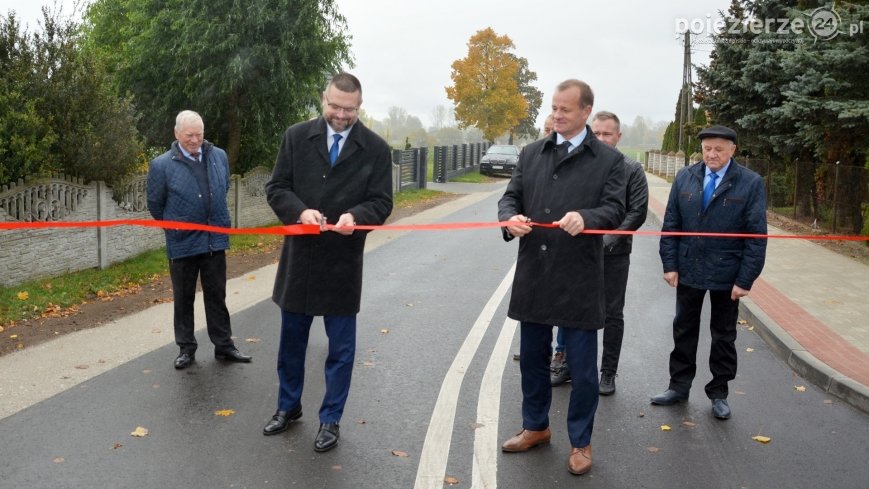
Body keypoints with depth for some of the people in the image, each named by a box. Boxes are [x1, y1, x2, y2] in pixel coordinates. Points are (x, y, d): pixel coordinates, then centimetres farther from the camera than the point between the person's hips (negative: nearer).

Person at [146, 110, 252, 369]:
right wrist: (173, 226, 12)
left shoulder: (219, 156, 1)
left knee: (217, 296, 12)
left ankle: (224, 346, 22)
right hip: (183, 243, -2)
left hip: (215, 240, 3)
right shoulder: (162, 165, -9)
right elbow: (155, 205, 2)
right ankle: (186, 349, 23)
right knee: (183, 299, 10)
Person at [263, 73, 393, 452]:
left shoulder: (375, 148, -4)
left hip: (343, 262, -2)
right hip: (299, 256, 2)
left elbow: (382, 202, -4)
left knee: (341, 346, 8)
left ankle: (330, 420, 24)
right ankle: (288, 406, 37)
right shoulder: (296, 137, 0)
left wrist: (356, 216, -25)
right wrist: (300, 211, -20)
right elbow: (276, 188, 0)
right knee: (291, 339, 16)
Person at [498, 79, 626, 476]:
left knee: (582, 367, 5)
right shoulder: (531, 153, 10)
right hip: (533, 275, 4)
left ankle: (580, 442, 23)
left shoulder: (609, 159, -1)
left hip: (579, 280, -4)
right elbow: (510, 196, 8)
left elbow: (615, 209, -9)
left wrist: (585, 217, -30)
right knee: (532, 357, 16)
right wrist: (510, 218, -15)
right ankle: (535, 427, 36)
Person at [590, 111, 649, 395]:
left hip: (614, 254, -1)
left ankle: (608, 372, 20)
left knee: (613, 315, 8)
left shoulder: (632, 170, -2)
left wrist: (609, 239, -15)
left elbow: (638, 212, -6)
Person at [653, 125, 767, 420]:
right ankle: (679, 386, 27)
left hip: (726, 274, -2)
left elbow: (756, 236, -10)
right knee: (684, 329, 14)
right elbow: (671, 224, 2)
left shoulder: (751, 183, -9)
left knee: (723, 335, 11)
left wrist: (745, 279, -13)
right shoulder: (685, 178, 0)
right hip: (688, 271, 3)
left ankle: (719, 393, 26)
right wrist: (670, 265, -3)